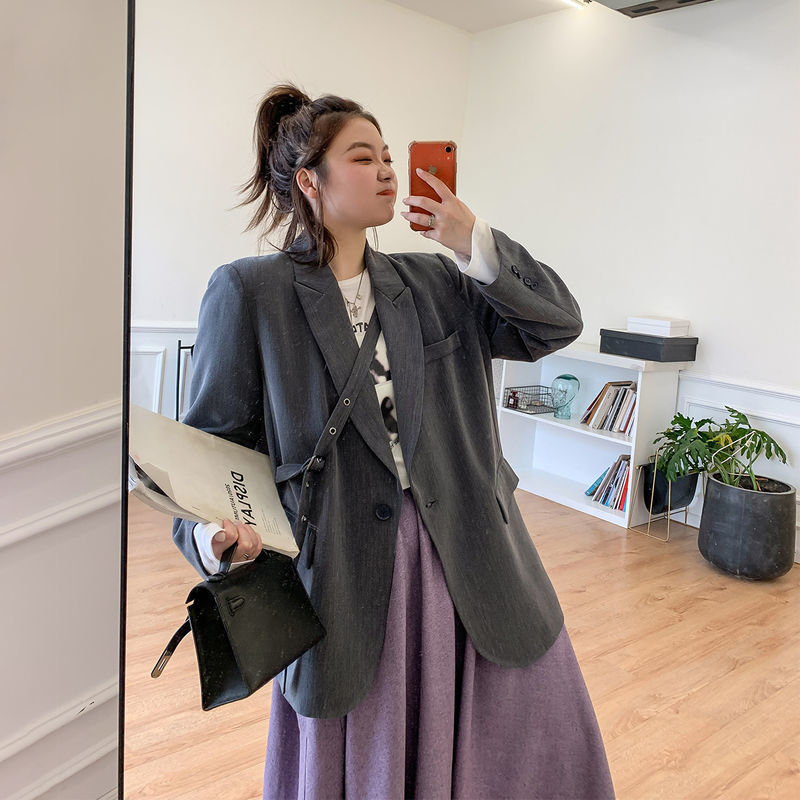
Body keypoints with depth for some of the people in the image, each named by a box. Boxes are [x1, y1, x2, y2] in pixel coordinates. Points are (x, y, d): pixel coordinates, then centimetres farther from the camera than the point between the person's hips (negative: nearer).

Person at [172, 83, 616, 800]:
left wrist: (473, 242, -7)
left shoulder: (433, 281, 8)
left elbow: (558, 323, 3)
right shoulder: (250, 292, -4)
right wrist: (215, 534, -20)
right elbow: (212, 440, -3)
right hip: (345, 572, -3)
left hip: (470, 561, 4)